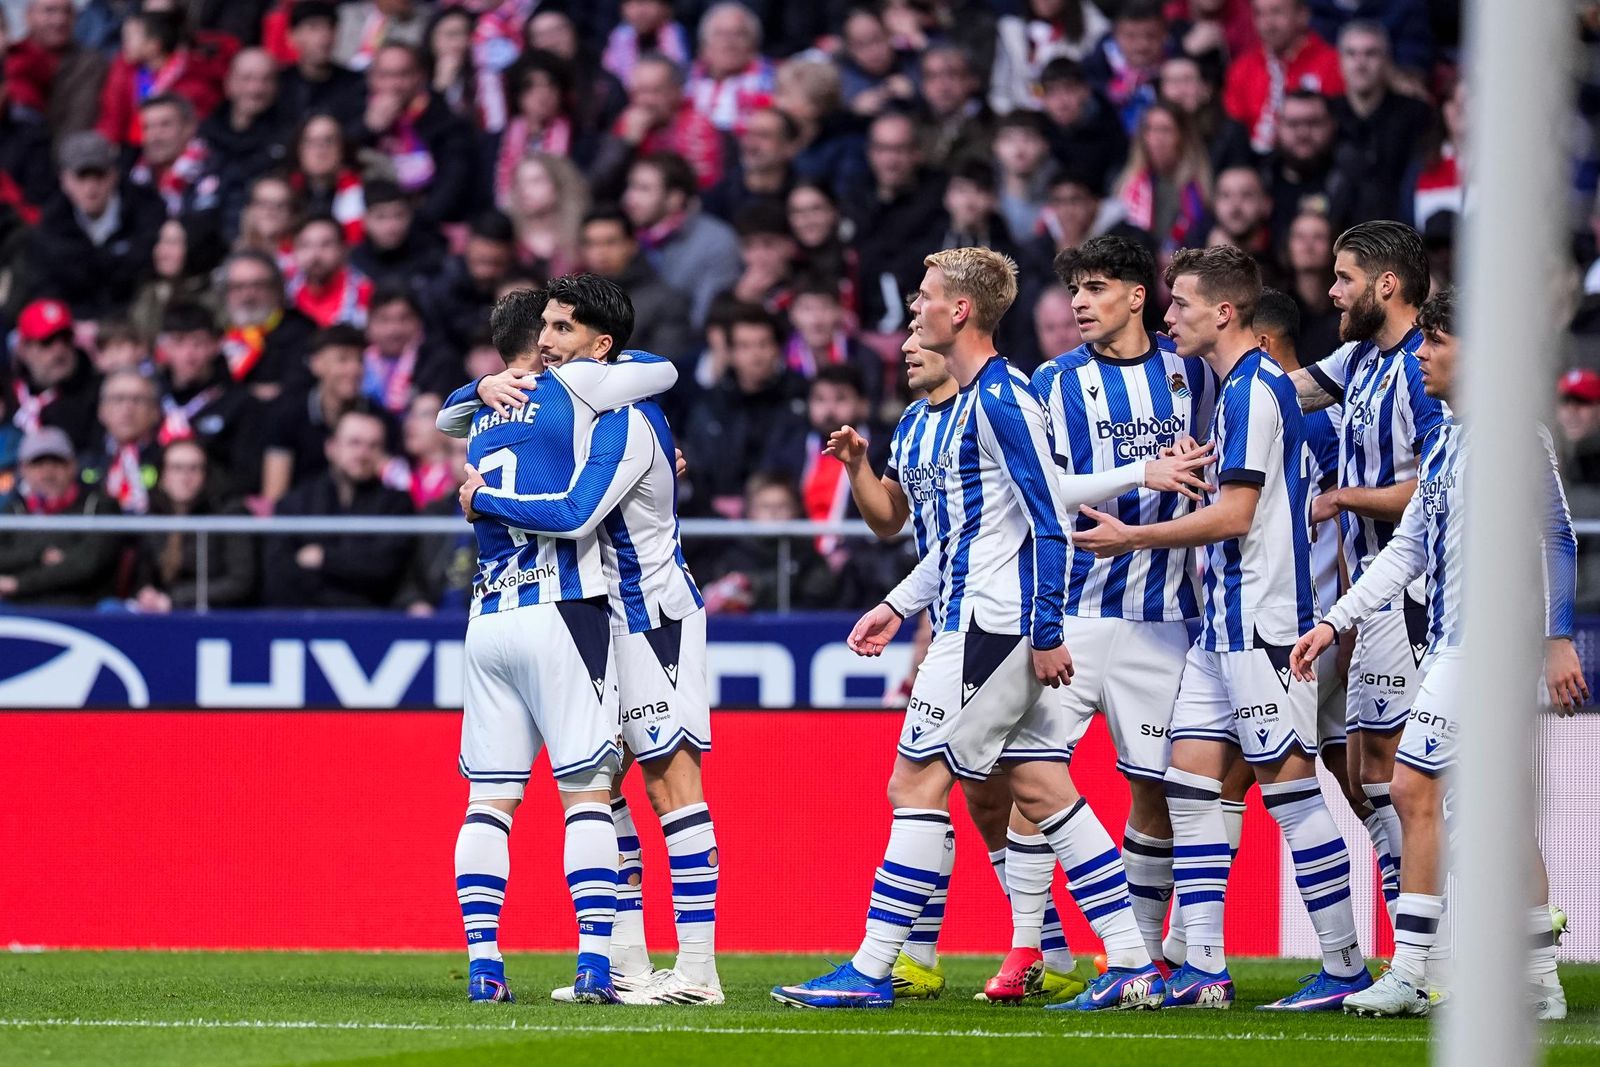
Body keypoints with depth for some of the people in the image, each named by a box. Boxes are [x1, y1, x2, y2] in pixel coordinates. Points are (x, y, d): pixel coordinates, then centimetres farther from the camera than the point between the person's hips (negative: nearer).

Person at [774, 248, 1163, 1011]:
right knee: (1039, 789, 8)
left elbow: (1050, 521, -18)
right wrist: (900, 605, 23)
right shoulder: (974, 398, 17)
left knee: (915, 784, -6)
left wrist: (1047, 631, -19)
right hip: (973, 617, 10)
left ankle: (870, 971, -3)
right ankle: (1132, 964, 6)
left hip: (988, 626, -10)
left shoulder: (999, 398, -14)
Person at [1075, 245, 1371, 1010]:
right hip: (1224, 620, 10)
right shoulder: (1237, 387, 17)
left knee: (1290, 787, -7)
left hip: (1262, 621, -10)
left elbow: (1235, 515, -17)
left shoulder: (1254, 389, -13)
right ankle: (1203, 969, 5)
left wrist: (1133, 537, -11)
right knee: (1190, 782, 6)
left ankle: (1346, 969, -4)